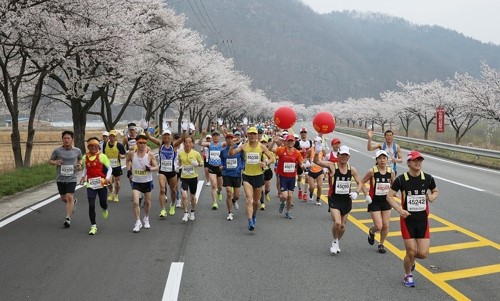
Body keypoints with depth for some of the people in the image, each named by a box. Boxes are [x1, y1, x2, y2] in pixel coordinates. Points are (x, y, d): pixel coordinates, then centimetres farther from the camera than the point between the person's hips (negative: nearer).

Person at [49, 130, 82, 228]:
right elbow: (50, 161, 5)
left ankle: (68, 218, -8)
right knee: (64, 199, 13)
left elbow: (80, 159, 19)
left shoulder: (77, 151, -1)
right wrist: (55, 162, -16)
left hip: (72, 178, -2)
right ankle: (74, 201, 47)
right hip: (60, 178, 2)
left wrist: (80, 164, -2)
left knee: (69, 197, -13)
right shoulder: (57, 150, -4)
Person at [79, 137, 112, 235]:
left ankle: (104, 210, 48)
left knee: (103, 202, 8)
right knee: (91, 205, -5)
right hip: (90, 185, 2)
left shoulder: (102, 156, -4)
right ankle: (93, 226, 5)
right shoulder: (85, 157, 6)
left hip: (101, 184, -2)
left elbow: (109, 168, 0)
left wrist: (107, 178, -16)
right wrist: (83, 177, 2)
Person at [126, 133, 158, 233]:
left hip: (147, 181, 0)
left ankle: (146, 219, 37)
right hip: (136, 182, 0)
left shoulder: (150, 155, -12)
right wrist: (128, 170, 3)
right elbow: (128, 160, 15)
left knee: (147, 202, 14)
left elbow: (156, 167, -7)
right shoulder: (132, 153, -9)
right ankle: (138, 222, 0)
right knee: (135, 202, -12)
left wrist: (150, 168, -26)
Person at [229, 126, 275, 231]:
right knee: (249, 199, -16)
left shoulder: (261, 147, -2)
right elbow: (231, 153, -10)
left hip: (259, 176, 1)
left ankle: (254, 216, 41)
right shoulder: (244, 146, -2)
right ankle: (250, 222, -20)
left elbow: (272, 158, 1)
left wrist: (266, 163, -20)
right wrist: (232, 144, -27)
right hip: (247, 176, -1)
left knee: (256, 201, 14)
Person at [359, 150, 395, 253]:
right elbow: (362, 182, -4)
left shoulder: (391, 171, -4)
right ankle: (371, 232, 28)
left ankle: (381, 244, 27)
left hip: (386, 201, 4)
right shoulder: (372, 171, -14)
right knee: (379, 226, -8)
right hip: (374, 202, -3)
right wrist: (366, 195, -10)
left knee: (386, 225, 5)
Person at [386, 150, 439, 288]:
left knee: (423, 254, -3)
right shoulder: (401, 179, -9)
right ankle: (408, 275, 26)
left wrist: (432, 197, -8)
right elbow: (389, 196, -5)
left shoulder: (428, 178, -1)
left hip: (422, 220, 3)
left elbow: (436, 191, 16)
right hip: (407, 220, -2)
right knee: (411, 251, -2)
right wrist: (399, 209, -19)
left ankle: (410, 259, 34)